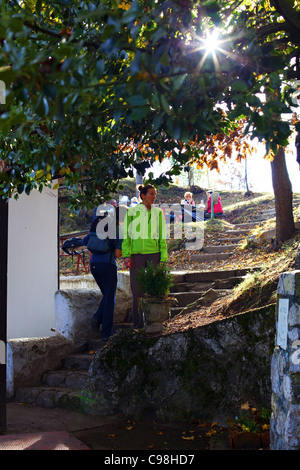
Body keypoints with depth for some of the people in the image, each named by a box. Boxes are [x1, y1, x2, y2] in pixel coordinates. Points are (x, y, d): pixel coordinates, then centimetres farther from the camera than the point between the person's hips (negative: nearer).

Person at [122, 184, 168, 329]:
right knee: (137, 289, 0)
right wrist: (126, 255, -6)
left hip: (154, 253, 2)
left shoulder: (158, 212, 11)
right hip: (137, 254, -2)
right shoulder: (132, 212, 5)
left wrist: (164, 257, 3)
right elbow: (126, 234, 4)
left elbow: (162, 236, 11)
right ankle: (138, 323, 9)